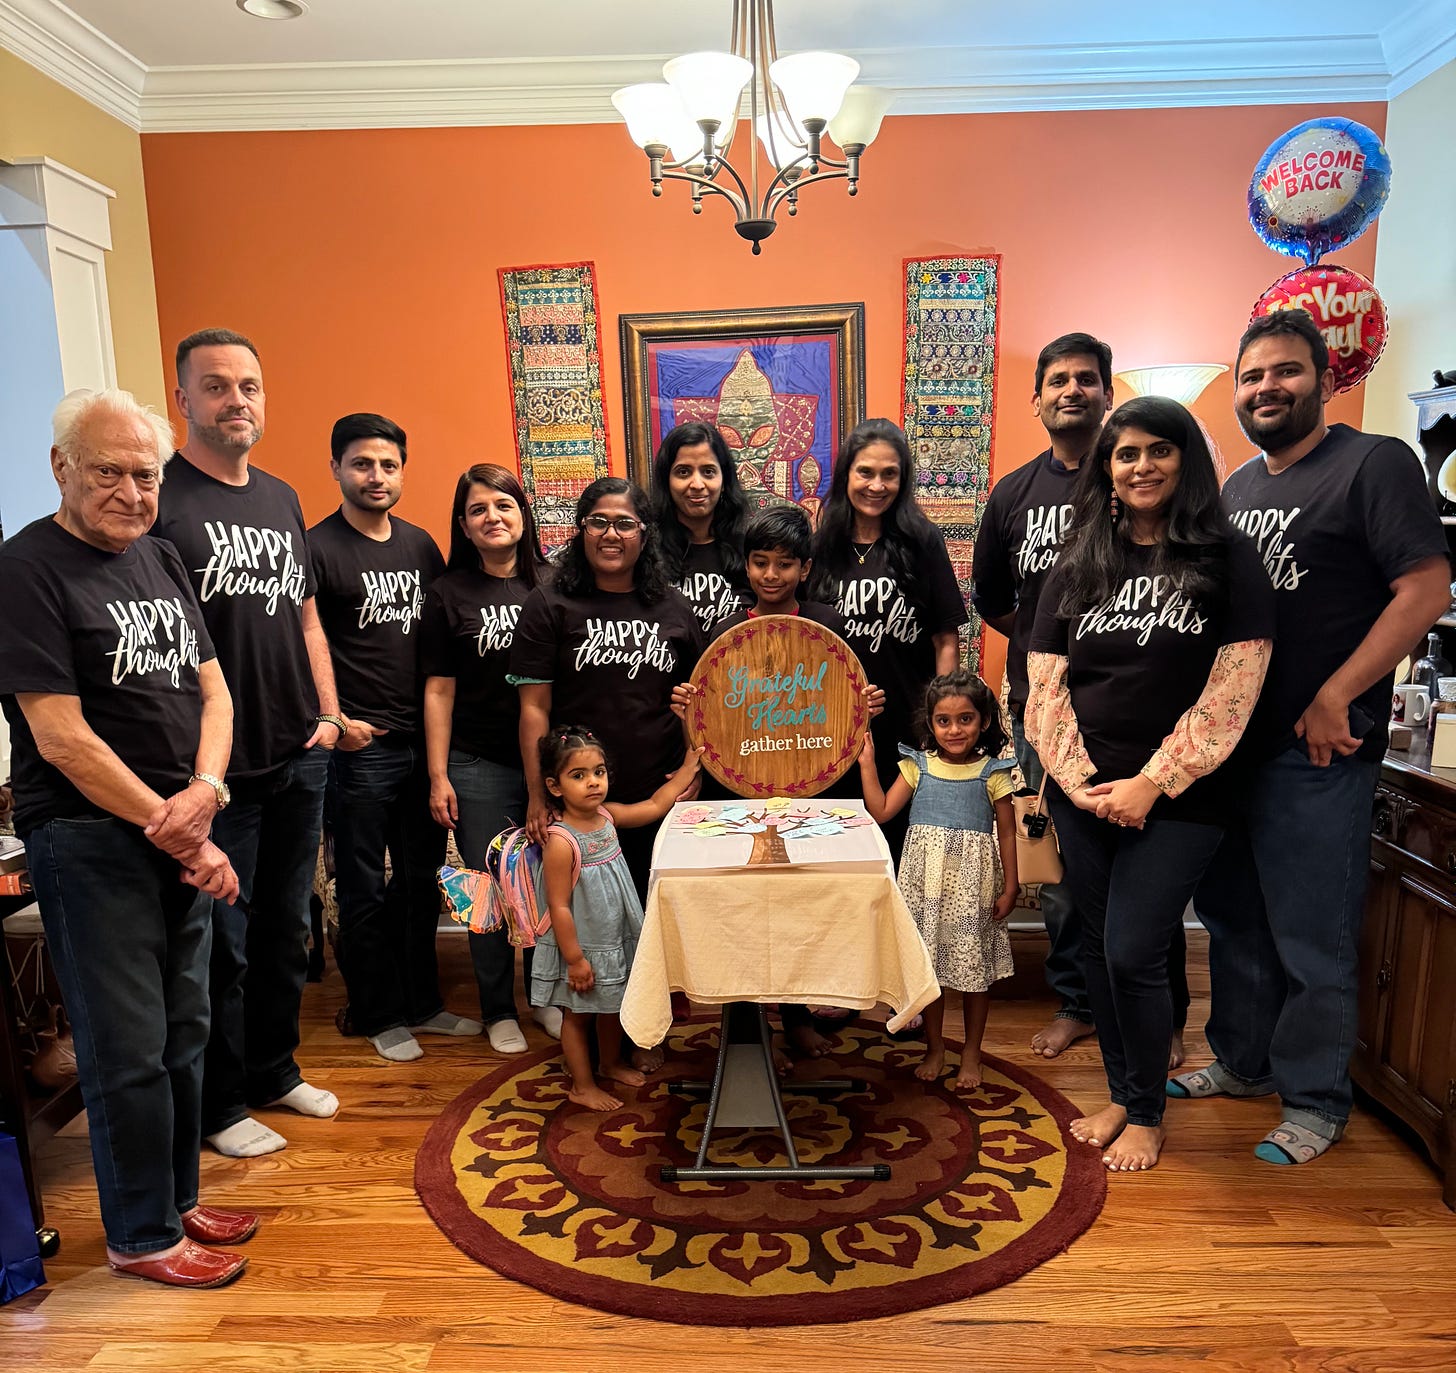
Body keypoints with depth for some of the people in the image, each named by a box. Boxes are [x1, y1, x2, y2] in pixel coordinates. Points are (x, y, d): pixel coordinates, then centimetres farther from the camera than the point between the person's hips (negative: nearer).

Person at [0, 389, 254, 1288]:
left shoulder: (163, 560, 12)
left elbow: (212, 689, 10)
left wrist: (205, 792, -8)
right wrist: (179, 836, -13)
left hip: (183, 835, 7)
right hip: (90, 839, -7)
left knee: (186, 1030, 16)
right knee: (129, 1049, 4)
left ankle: (179, 1199, 34)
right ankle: (141, 1236, 23)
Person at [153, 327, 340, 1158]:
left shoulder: (282, 498, 13)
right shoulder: (158, 497, -8)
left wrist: (328, 714, 8)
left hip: (301, 756, 7)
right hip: (216, 767, -6)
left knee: (286, 927, 18)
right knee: (221, 941, 6)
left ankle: (275, 1069, 36)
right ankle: (220, 1104, 25)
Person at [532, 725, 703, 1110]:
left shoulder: (607, 815, -5)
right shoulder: (561, 841, -27)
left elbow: (654, 806, 8)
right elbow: (559, 907, -24)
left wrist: (688, 767, 8)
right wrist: (575, 959, -20)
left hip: (616, 941, 8)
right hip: (582, 949, -7)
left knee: (613, 1006, 25)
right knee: (577, 1015, 13)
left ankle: (611, 1064, 48)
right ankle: (582, 1086, 31)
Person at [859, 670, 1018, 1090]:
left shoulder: (992, 772, -4)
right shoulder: (917, 765, 1)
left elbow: (1007, 832, 1)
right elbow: (881, 812, -4)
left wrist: (1010, 887, -2)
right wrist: (866, 763, -7)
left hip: (974, 884, -1)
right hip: (926, 882, 2)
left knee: (976, 968, 8)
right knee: (928, 965, 11)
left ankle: (971, 1053, 27)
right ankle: (935, 1048, 29)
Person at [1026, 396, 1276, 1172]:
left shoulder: (1228, 561, -2)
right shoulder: (1079, 567, 8)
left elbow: (1232, 688, -9)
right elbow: (1045, 683, 4)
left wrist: (1152, 784, -14)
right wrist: (1079, 780, -8)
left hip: (1178, 799, -3)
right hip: (1083, 794, 4)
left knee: (1133, 955, -4)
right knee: (1096, 946, 11)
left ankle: (1147, 1114, 20)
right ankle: (1119, 1092, 32)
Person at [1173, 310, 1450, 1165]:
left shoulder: (1376, 463, -7)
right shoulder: (1238, 486, 15)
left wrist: (1335, 697, -18)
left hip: (1317, 752, -7)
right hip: (1229, 743, 7)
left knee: (1312, 941, 4)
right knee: (1233, 920, 18)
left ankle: (1316, 1101, 23)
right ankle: (1242, 1061, 36)